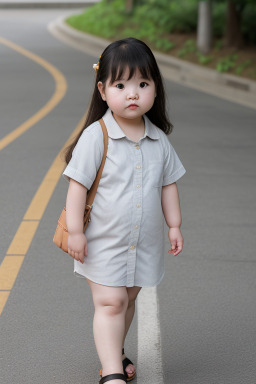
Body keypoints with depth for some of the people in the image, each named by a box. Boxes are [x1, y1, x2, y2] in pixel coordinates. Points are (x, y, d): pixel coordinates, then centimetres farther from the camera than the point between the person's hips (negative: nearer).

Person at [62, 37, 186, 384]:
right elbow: (78, 184, -13)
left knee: (127, 300, 18)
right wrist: (75, 231, -15)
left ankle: (114, 353, 38)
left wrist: (174, 225, 10)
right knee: (110, 302, -10)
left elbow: (168, 183, 11)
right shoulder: (96, 136, -15)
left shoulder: (159, 140, 1)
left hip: (145, 243, 5)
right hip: (103, 242, -5)